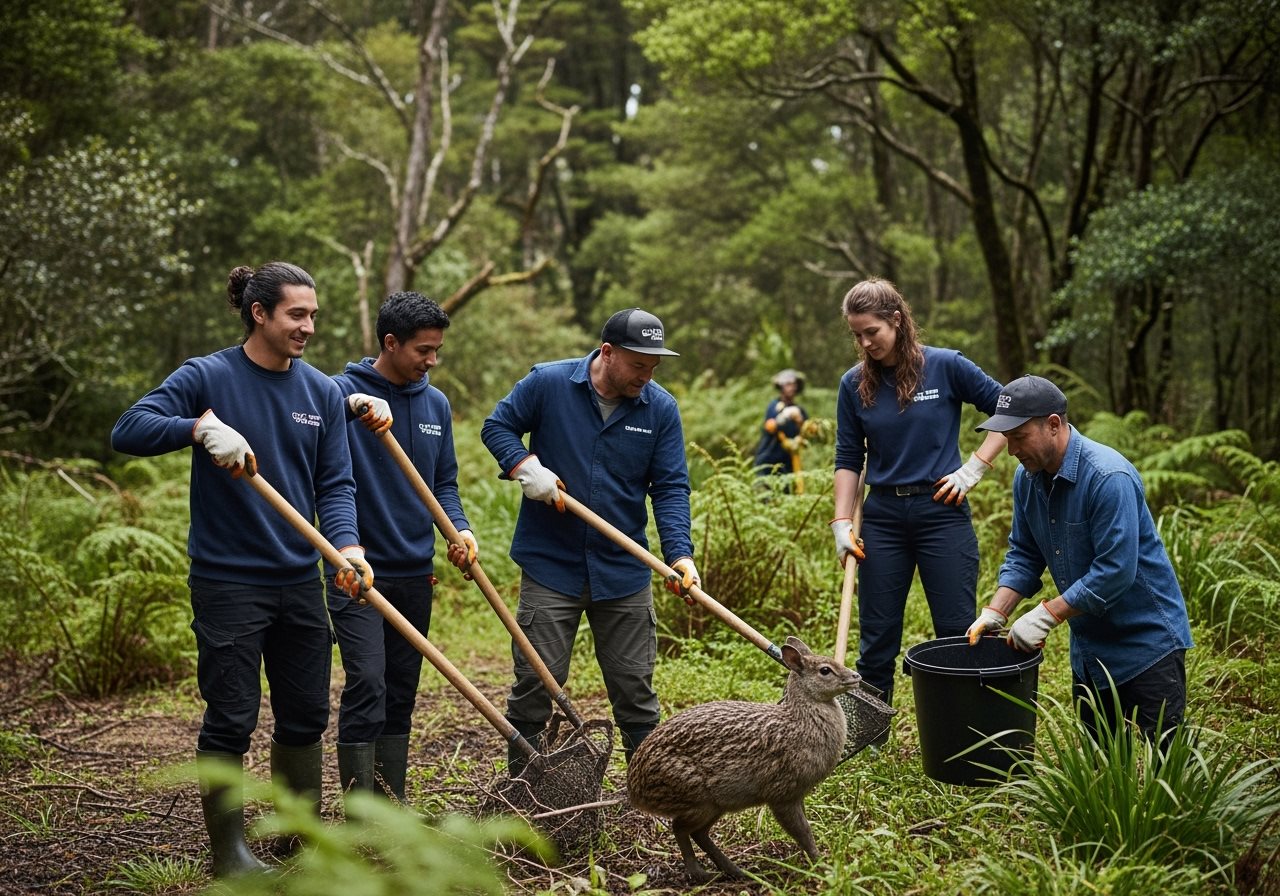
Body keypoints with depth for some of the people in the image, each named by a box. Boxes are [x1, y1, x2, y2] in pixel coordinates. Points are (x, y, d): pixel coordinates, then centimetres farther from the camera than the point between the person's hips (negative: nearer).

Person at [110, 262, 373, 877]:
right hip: (227, 581, -5)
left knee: (306, 717, 12)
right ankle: (228, 850, 16)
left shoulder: (322, 392, 6)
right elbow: (127, 430, -16)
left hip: (300, 581, 5)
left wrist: (347, 545, -14)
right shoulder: (208, 377, -7)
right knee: (230, 721, 1)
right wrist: (201, 426, -31)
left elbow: (335, 484, 4)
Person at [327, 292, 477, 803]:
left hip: (414, 572, 6)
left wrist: (459, 528, -1)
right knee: (367, 684, -14)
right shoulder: (343, 391, -8)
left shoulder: (436, 404, 10)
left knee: (402, 692, 12)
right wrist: (353, 403, -41)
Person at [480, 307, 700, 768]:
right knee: (536, 682, 3)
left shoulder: (661, 409, -2)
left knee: (635, 687, 10)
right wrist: (526, 466, -16)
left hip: (625, 571, 2)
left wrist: (679, 554, -16)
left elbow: (670, 487, -3)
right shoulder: (546, 383, -7)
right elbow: (497, 427, 3)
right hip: (550, 564, -2)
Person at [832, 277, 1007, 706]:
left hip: (942, 512, -2)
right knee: (876, 639, 7)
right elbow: (848, 459, 7)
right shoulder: (854, 384, 2)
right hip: (883, 518, 3)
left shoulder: (946, 366, -5)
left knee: (957, 634, 1)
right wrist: (842, 523, -1)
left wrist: (973, 469, -5)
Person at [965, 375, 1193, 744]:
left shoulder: (1108, 477, -26)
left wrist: (1045, 616, -26)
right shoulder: (1027, 477, 0)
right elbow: (1023, 554, 8)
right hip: (1088, 644, 8)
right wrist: (995, 612, -6)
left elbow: (1115, 570, -29)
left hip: (1146, 641, -8)